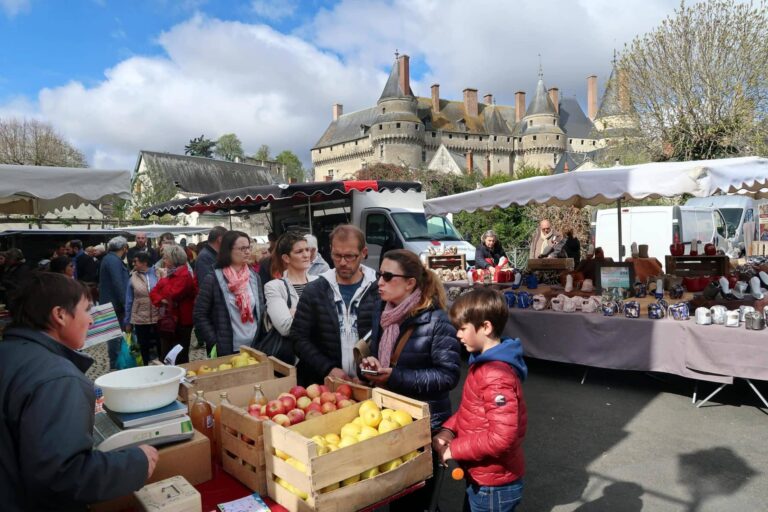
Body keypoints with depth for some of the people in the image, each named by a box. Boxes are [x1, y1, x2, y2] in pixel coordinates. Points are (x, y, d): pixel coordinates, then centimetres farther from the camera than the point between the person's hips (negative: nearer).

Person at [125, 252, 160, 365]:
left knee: (161, 347, 8)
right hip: (140, 320, 1)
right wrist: (128, 322, 6)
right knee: (144, 348, 14)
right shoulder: (133, 278, 0)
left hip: (158, 318, -1)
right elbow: (129, 301, 5)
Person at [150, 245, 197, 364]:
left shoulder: (184, 275, -14)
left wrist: (163, 278, -11)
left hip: (181, 322, -8)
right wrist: (161, 300, -10)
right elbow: (153, 292, 10)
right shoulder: (168, 273, 12)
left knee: (180, 359, 1)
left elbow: (172, 294, -23)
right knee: (165, 357, 14)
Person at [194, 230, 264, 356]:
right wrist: (215, 344, -12)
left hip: (253, 348, 4)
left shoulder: (254, 277, 6)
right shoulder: (212, 279, -8)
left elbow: (261, 310, 10)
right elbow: (200, 316, -7)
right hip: (225, 350, -4)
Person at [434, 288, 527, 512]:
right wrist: (449, 429, -3)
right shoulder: (483, 363, 3)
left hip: (494, 485, -9)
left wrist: (453, 449, -22)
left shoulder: (496, 377, -29)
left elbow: (501, 437, -32)